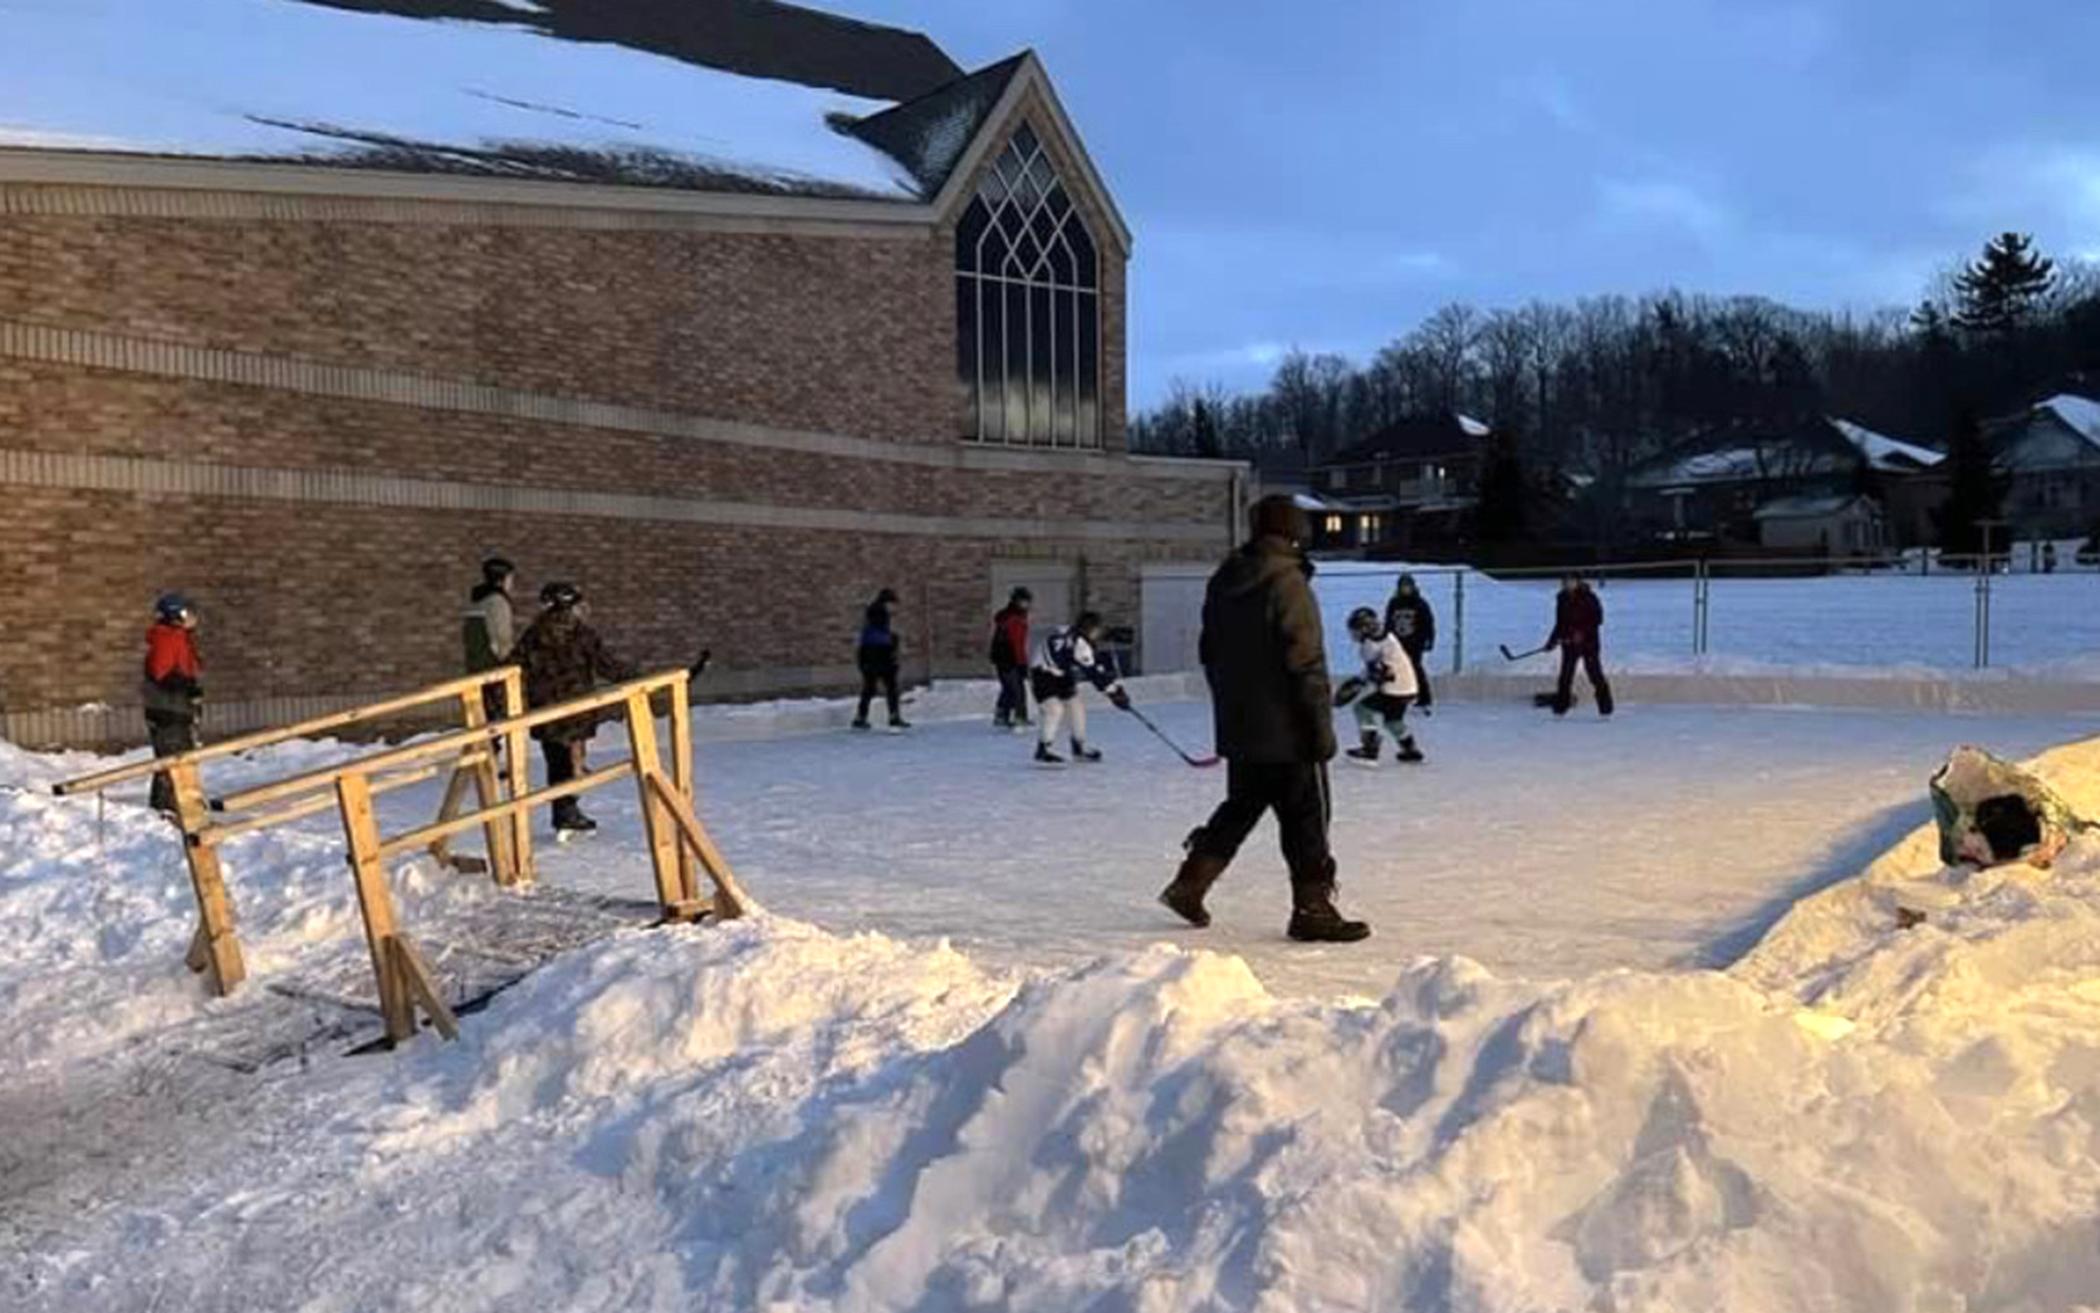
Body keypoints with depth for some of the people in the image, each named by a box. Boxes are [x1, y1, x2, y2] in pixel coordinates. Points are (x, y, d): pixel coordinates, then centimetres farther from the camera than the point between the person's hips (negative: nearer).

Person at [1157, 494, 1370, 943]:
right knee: (1305, 816, 2)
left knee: (1241, 805, 20)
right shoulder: (1287, 583, -16)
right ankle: (1312, 908, 8)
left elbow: (1209, 652, 17)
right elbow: (1306, 663, -18)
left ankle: (1190, 883, 18)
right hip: (1286, 729, -8)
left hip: (1237, 726, 8)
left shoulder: (1223, 581, 9)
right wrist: (1322, 726, -13)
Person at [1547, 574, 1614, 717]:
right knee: (1566, 674, 2)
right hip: (1569, 643, 5)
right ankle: (1560, 707, 7)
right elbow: (1560, 623, 15)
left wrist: (1582, 632, -22)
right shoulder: (1562, 599, 8)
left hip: (1589, 642, -5)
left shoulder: (1589, 598, -8)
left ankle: (1605, 707, 0)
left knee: (1594, 674, -6)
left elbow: (1597, 619, -12)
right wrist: (1553, 640, 8)